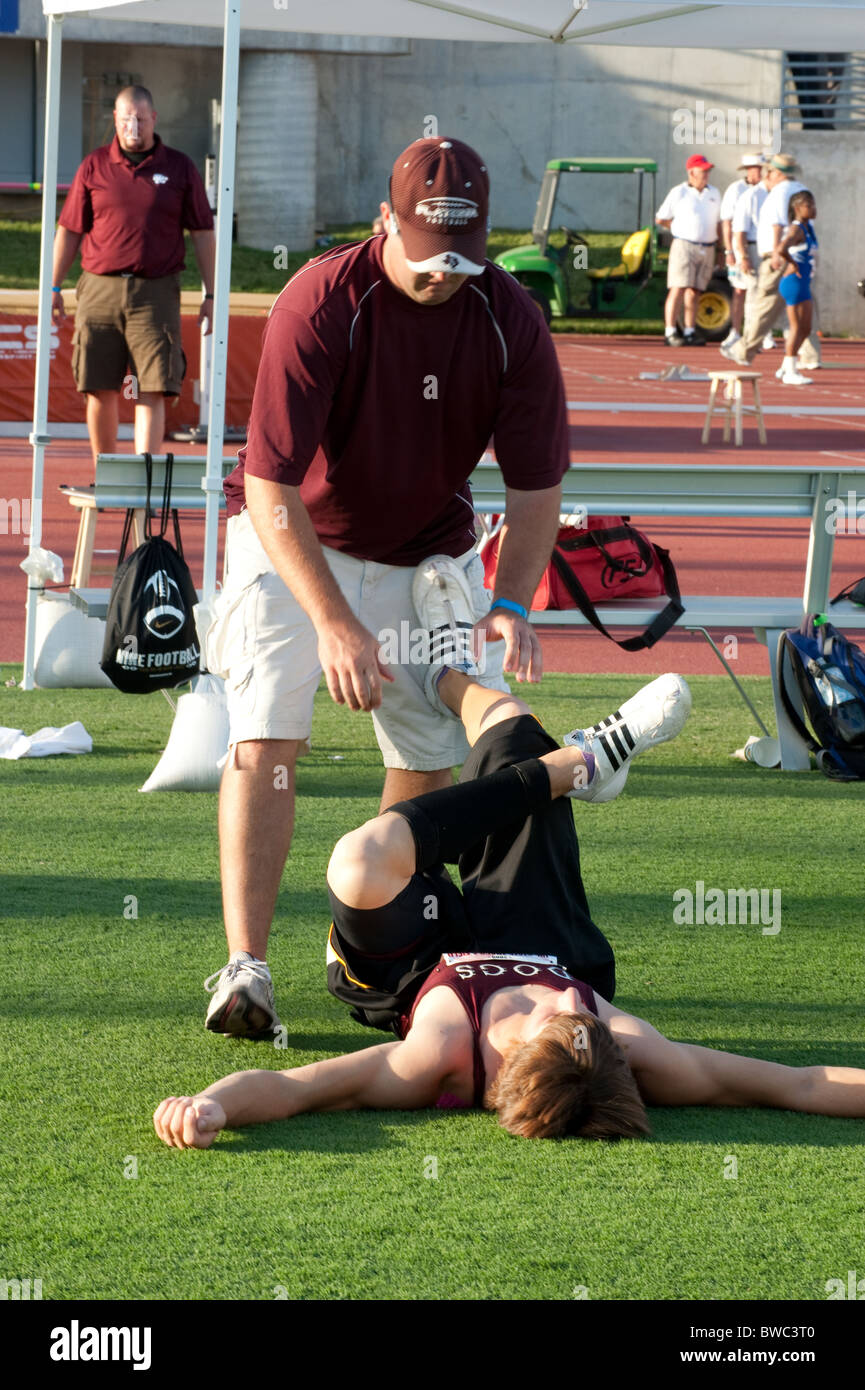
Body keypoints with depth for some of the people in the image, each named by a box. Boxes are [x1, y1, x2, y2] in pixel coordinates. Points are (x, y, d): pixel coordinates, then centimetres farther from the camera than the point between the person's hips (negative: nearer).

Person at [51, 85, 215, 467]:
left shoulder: (180, 169, 8)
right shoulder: (94, 167, 9)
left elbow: (203, 234, 9)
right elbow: (69, 231, 12)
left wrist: (210, 295, 3)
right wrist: (53, 288, 8)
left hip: (155, 294, -1)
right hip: (99, 289, 1)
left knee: (152, 392, -10)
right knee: (100, 391, 4)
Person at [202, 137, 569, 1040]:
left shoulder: (510, 322, -16)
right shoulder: (321, 304, -27)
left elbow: (536, 482, -8)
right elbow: (272, 487, -28)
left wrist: (511, 602, -24)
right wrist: (333, 622, -35)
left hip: (428, 551, 4)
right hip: (291, 541, -4)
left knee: (430, 757, 2)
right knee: (266, 736, -17)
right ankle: (245, 969, -21)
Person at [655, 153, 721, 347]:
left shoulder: (714, 193, 13)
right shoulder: (678, 193, -2)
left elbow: (718, 221, 20)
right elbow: (660, 219, 4)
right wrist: (682, 229, 9)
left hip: (707, 249, 5)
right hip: (684, 246, -5)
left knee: (694, 292, 7)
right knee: (678, 289, -11)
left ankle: (690, 333, 10)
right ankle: (670, 333, -12)